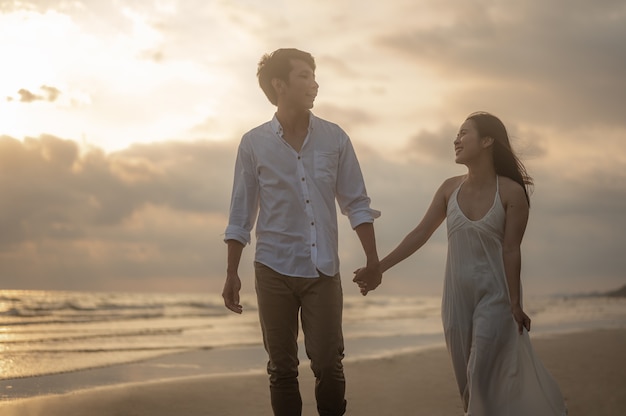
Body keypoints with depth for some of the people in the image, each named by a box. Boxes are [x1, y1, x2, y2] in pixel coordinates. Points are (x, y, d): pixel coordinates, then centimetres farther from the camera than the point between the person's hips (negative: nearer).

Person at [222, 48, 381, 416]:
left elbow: (357, 203, 5)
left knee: (328, 366, -1)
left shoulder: (335, 138, 2)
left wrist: (373, 260, -2)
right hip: (274, 271, 0)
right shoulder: (254, 143, -1)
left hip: (324, 271, 1)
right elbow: (241, 216, 4)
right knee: (282, 369, 6)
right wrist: (232, 274, 2)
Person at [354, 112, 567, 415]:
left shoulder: (511, 192, -12)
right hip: (457, 295, 5)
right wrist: (379, 269, 0)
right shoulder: (451, 188, 2)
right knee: (466, 377, 12)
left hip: (494, 295, -5)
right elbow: (420, 234, 4)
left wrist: (515, 304, -14)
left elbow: (511, 250, -13)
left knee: (485, 376, -5)